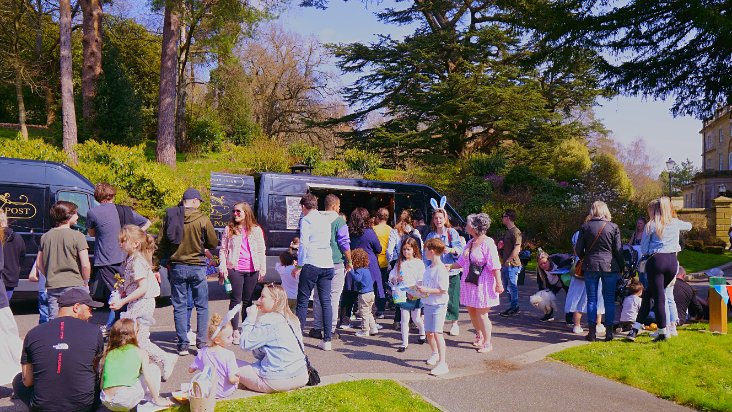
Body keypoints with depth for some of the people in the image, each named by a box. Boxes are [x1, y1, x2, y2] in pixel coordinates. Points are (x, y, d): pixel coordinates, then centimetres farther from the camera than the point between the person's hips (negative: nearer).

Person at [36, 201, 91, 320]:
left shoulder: (45, 236, 8)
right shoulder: (77, 236, -10)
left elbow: (39, 263, 13)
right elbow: (85, 265, -14)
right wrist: (85, 283, 1)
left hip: (52, 287, 5)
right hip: (74, 285, -5)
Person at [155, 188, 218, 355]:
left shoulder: (170, 217, 0)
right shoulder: (202, 219, -9)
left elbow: (161, 244, 1)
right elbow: (214, 243, -2)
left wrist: (156, 267, 7)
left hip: (176, 267, 2)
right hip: (197, 267, -2)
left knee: (179, 306, 9)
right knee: (202, 306, 10)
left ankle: (183, 344, 10)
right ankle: (202, 342, 9)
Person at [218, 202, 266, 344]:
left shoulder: (256, 230, 8)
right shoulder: (229, 230, 6)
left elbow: (261, 251, 10)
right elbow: (223, 250, 6)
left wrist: (263, 269, 4)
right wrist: (222, 267, -4)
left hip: (252, 270, 1)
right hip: (234, 269, -1)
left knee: (248, 300, 9)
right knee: (235, 300, -1)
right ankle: (235, 331, 5)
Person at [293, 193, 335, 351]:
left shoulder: (306, 220, -3)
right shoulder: (326, 220, 15)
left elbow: (304, 244, -10)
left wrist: (299, 266, -4)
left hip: (311, 264, -6)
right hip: (327, 264, 6)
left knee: (303, 301, 2)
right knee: (326, 301, 6)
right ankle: (327, 340, 6)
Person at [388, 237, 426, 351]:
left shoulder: (419, 263, -6)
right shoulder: (400, 263, 5)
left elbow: (422, 281, -11)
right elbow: (391, 276, 6)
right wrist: (396, 278, -15)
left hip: (415, 295, -2)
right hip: (403, 294, 2)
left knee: (416, 318, 8)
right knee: (404, 319, 3)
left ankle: (422, 333, 38)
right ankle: (405, 343, 9)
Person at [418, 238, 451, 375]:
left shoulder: (441, 269, -17)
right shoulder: (428, 268, 9)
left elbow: (443, 290, -20)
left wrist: (427, 290, -22)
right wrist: (420, 288, 1)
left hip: (439, 305, -8)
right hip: (428, 304, 8)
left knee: (437, 333, -13)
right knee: (429, 332, 16)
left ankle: (442, 363, -10)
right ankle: (435, 354, 39)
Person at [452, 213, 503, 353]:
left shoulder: (488, 243, -15)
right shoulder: (470, 243, 10)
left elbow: (495, 265, -17)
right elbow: (461, 262, 16)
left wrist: (499, 283, -19)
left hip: (483, 283, -8)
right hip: (469, 282, 8)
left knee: (481, 314, -2)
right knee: (471, 311, 15)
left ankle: (487, 343, 13)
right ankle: (479, 336, 36)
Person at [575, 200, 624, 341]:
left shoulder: (585, 227, 0)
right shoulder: (613, 227, -2)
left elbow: (578, 249, 1)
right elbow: (618, 250, 0)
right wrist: (622, 266, 12)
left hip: (590, 266, 0)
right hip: (610, 266, 0)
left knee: (591, 299, 6)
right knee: (609, 300, 7)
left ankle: (592, 332, 6)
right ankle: (609, 332, 9)